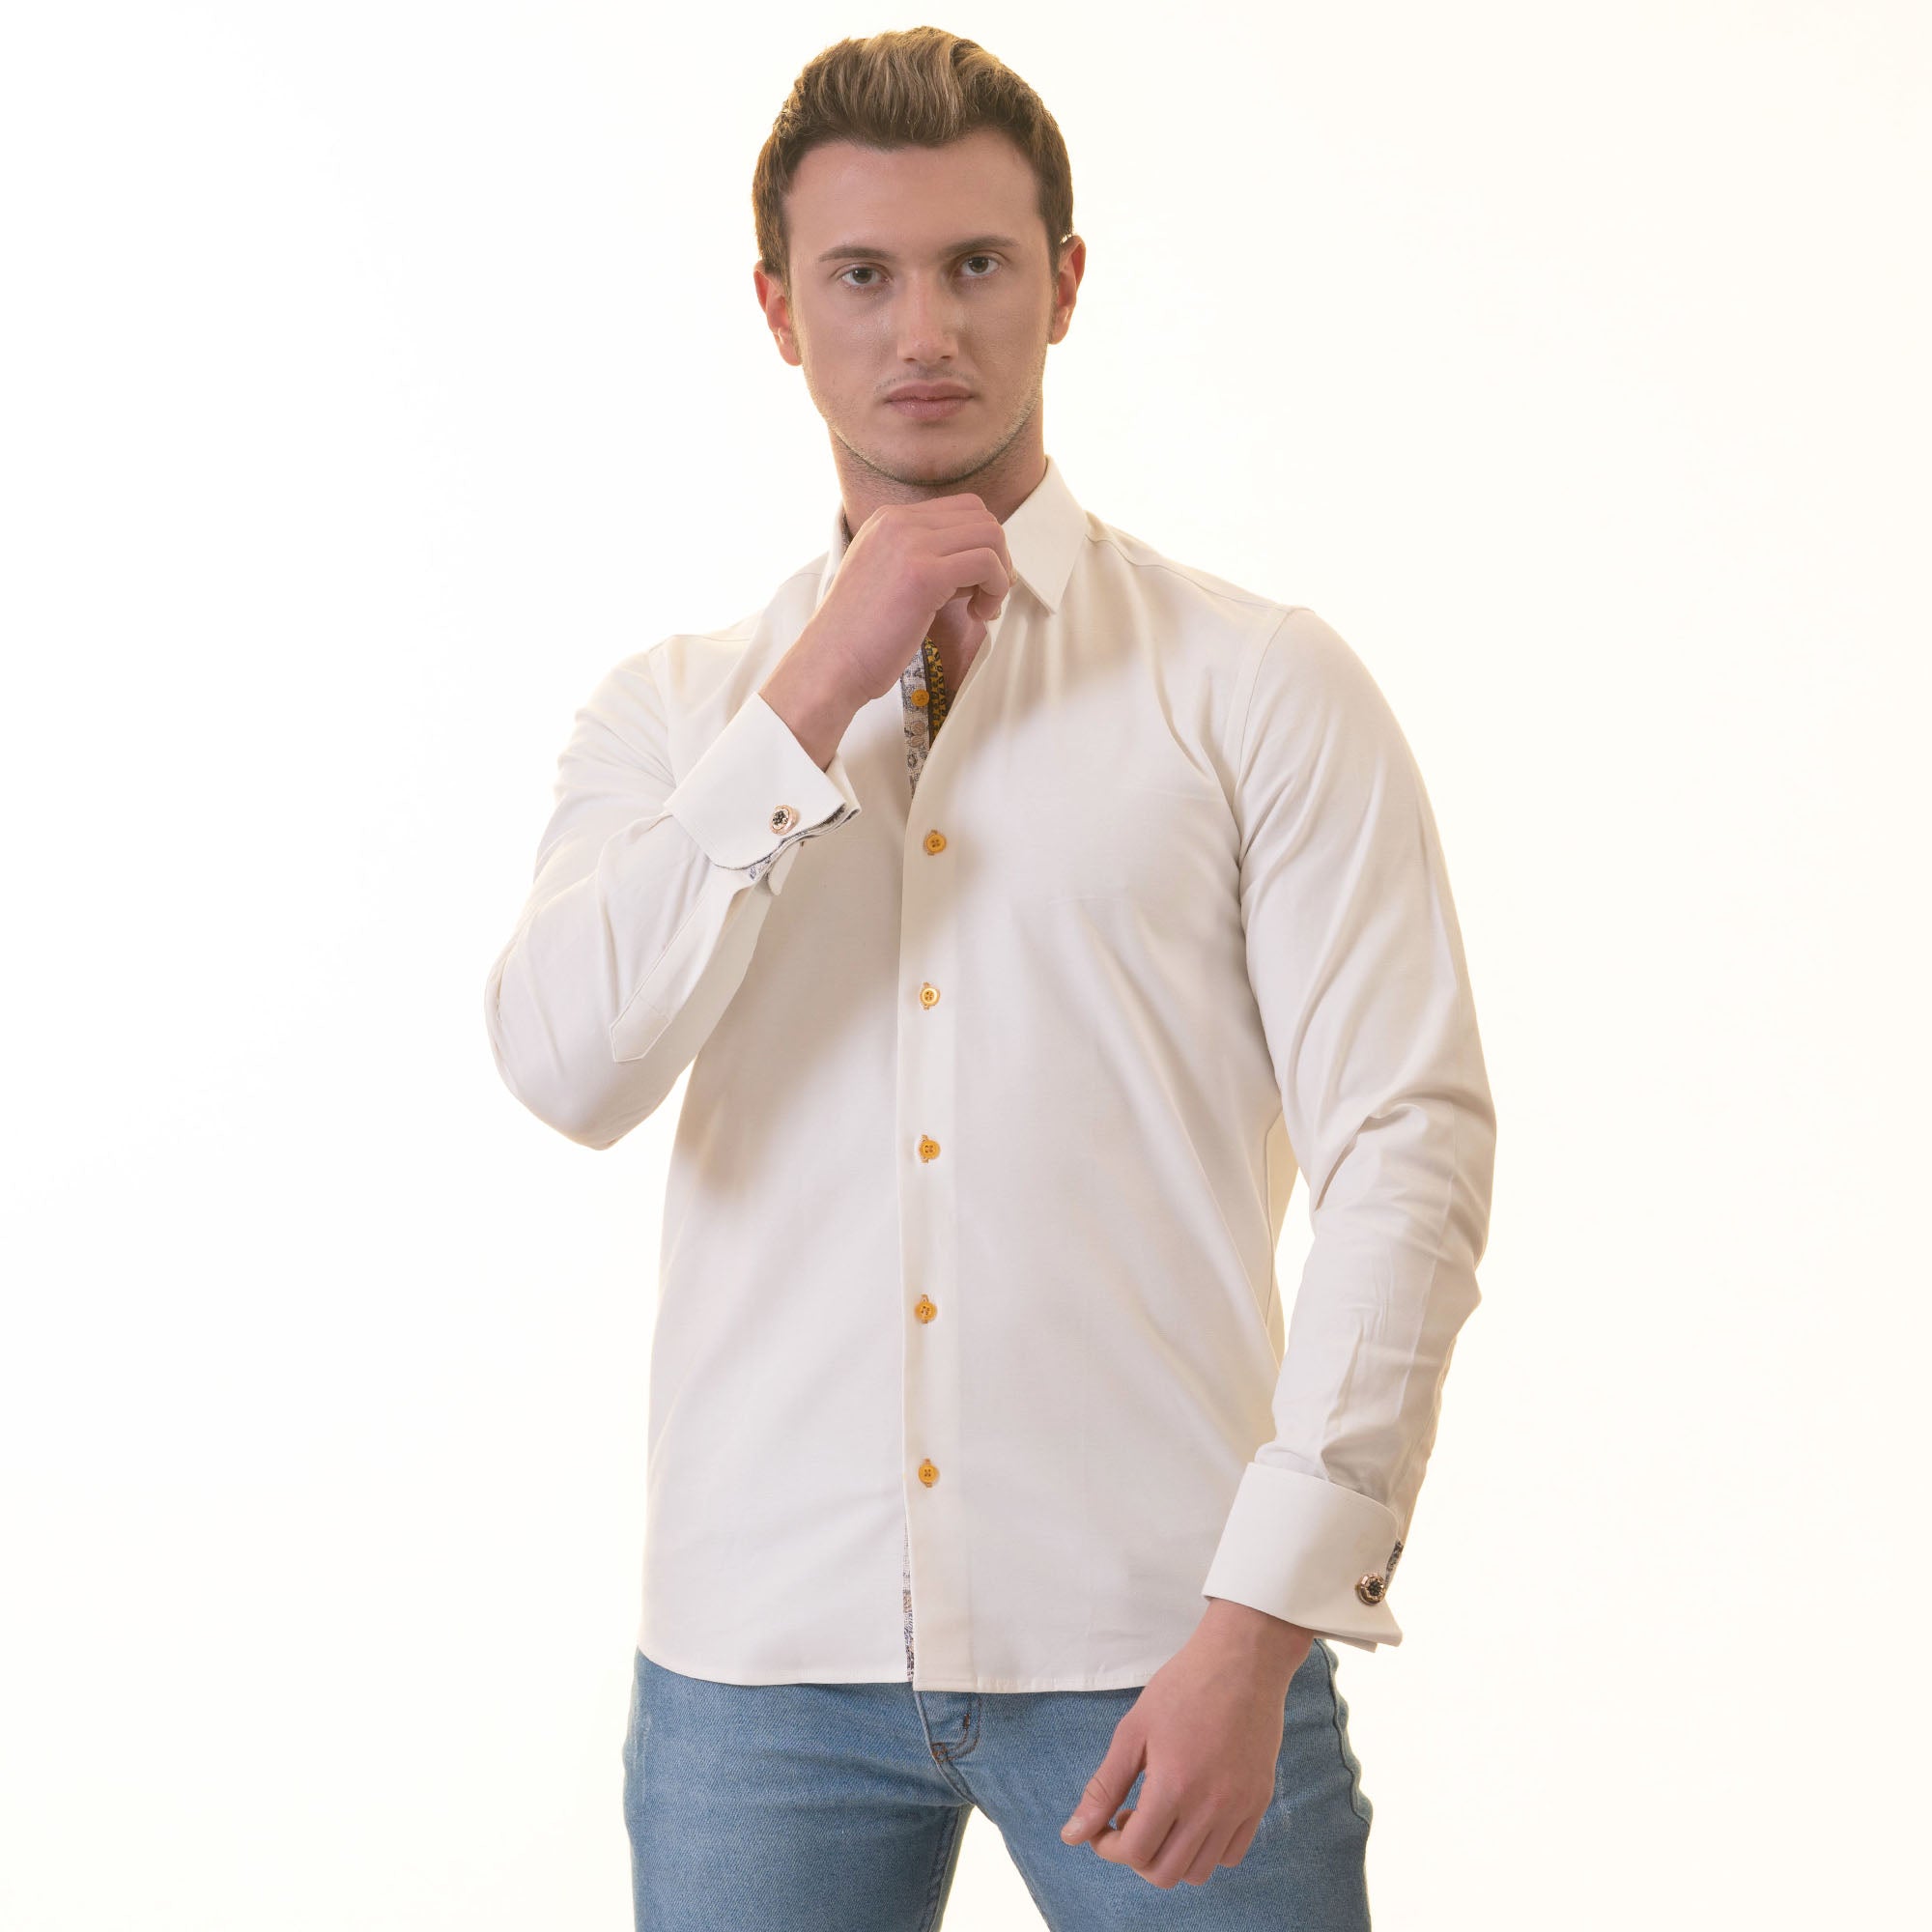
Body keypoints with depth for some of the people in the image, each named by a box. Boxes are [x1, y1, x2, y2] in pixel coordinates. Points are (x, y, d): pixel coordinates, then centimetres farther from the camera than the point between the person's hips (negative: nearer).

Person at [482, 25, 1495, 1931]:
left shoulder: (1263, 685, 1)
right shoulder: (673, 710, 10)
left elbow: (1408, 1150, -6)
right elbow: (569, 1062, -7)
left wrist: (1263, 1621, -13)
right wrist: (821, 698, -11)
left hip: (1156, 1646, -2)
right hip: (763, 1646, 2)